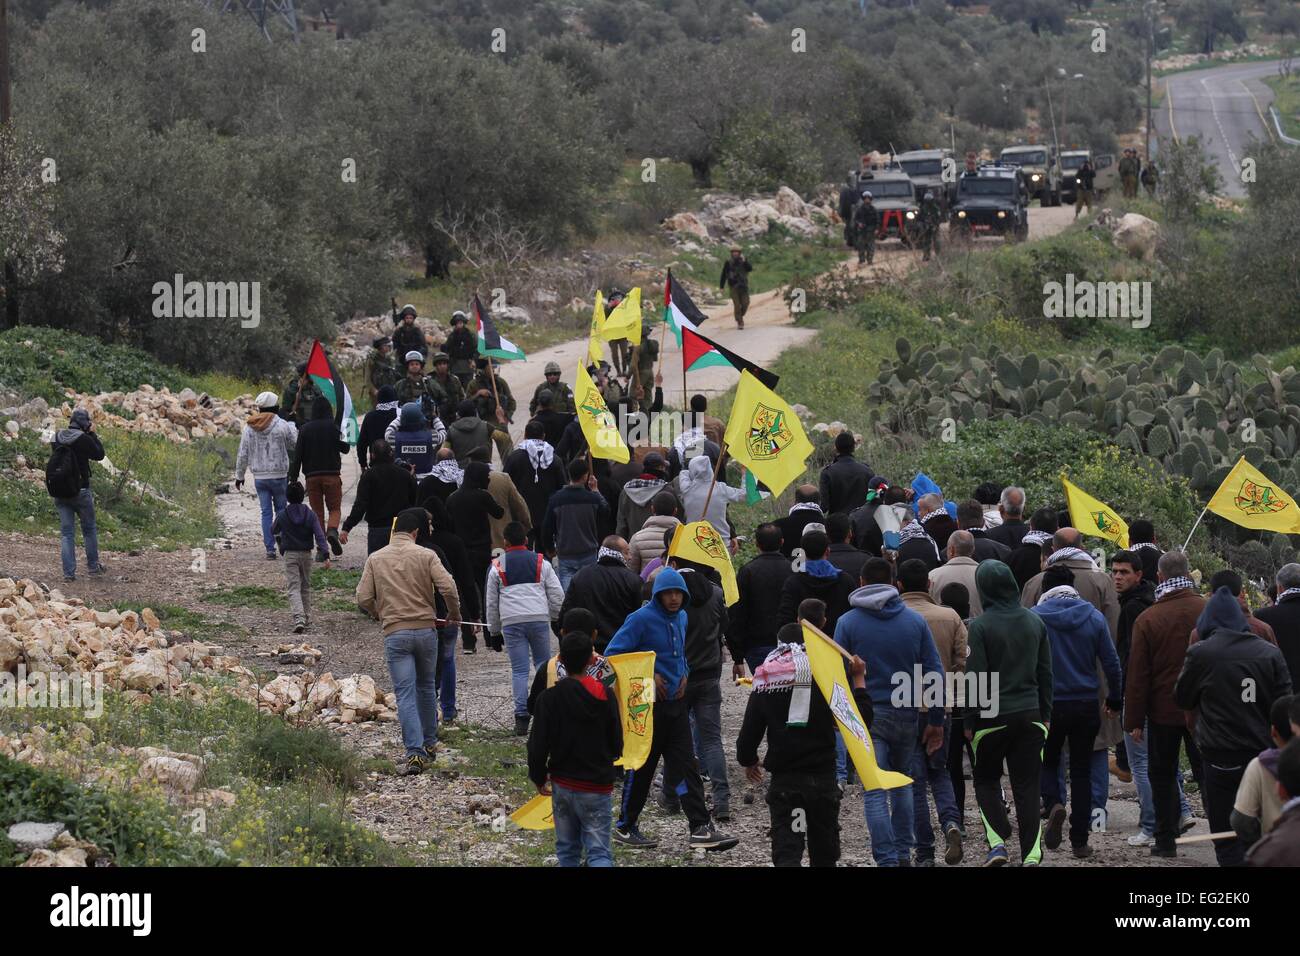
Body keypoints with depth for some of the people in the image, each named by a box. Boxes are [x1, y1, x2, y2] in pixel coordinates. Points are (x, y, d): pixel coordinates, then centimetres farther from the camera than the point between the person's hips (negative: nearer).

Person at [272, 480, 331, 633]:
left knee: (294, 588, -6)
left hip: (290, 554, -2)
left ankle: (299, 619, -25)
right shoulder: (310, 514, -5)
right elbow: (319, 535, -12)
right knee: (306, 586, 19)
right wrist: (325, 556, -14)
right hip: (306, 554, 2)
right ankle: (307, 619, 25)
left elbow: (273, 531, 11)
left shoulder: (282, 515, -7)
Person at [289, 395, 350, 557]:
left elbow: (297, 455, -1)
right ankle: (332, 531, -23)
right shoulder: (333, 427, -5)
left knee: (317, 512, 7)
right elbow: (345, 449, 1)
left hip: (312, 476, 1)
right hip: (332, 475, -1)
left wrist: (293, 478, 2)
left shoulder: (305, 429, 1)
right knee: (335, 508, 8)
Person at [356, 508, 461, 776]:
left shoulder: (375, 559, 4)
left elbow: (364, 599, -1)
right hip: (426, 630, 1)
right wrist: (454, 614, 8)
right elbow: (448, 588, -11)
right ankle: (429, 743, 30)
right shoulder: (426, 555, -1)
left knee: (405, 693, -3)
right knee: (427, 687, 20)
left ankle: (415, 752, -13)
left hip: (395, 633, -1)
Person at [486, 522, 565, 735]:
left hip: (511, 622, 0)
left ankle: (521, 716, -7)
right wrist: (556, 616, 22)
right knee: (543, 664, 11)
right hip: (539, 619, 0)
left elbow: (491, 602, 11)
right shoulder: (541, 563, 7)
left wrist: (494, 629, 20)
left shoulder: (497, 567, 7)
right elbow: (557, 595, 6)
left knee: (519, 670, 0)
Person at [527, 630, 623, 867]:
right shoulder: (605, 696, -6)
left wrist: (539, 777, 10)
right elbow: (617, 744, 1)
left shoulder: (550, 697, -10)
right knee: (599, 850, -1)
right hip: (598, 785, -1)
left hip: (562, 785, 1)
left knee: (567, 849, 16)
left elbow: (538, 745, -8)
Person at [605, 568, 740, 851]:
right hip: (649, 703, -6)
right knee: (642, 766, 3)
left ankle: (701, 828, -2)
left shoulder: (681, 617, 9)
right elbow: (613, 654, -16)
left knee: (686, 765, 1)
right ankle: (626, 827, 17)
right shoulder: (642, 619, -14)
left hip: (675, 701, 6)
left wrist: (683, 674, 6)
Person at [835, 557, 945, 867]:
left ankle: (887, 859, -12)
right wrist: (936, 721, 9)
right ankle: (903, 853, 23)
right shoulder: (915, 620, 4)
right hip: (906, 714, 3)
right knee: (902, 783, 22)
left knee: (875, 793, -4)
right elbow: (935, 672, 3)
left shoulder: (847, 622, -2)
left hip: (866, 715, -3)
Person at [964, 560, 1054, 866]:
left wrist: (969, 722, -4)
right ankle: (1031, 854, 2)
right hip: (1030, 715, 4)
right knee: (1028, 786, 7)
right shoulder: (1035, 622, 4)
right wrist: (1045, 714, 17)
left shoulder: (980, 626, -11)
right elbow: (1046, 674, 10)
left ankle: (998, 842, -2)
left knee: (986, 779, 13)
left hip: (993, 716, -4)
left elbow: (975, 678, -11)